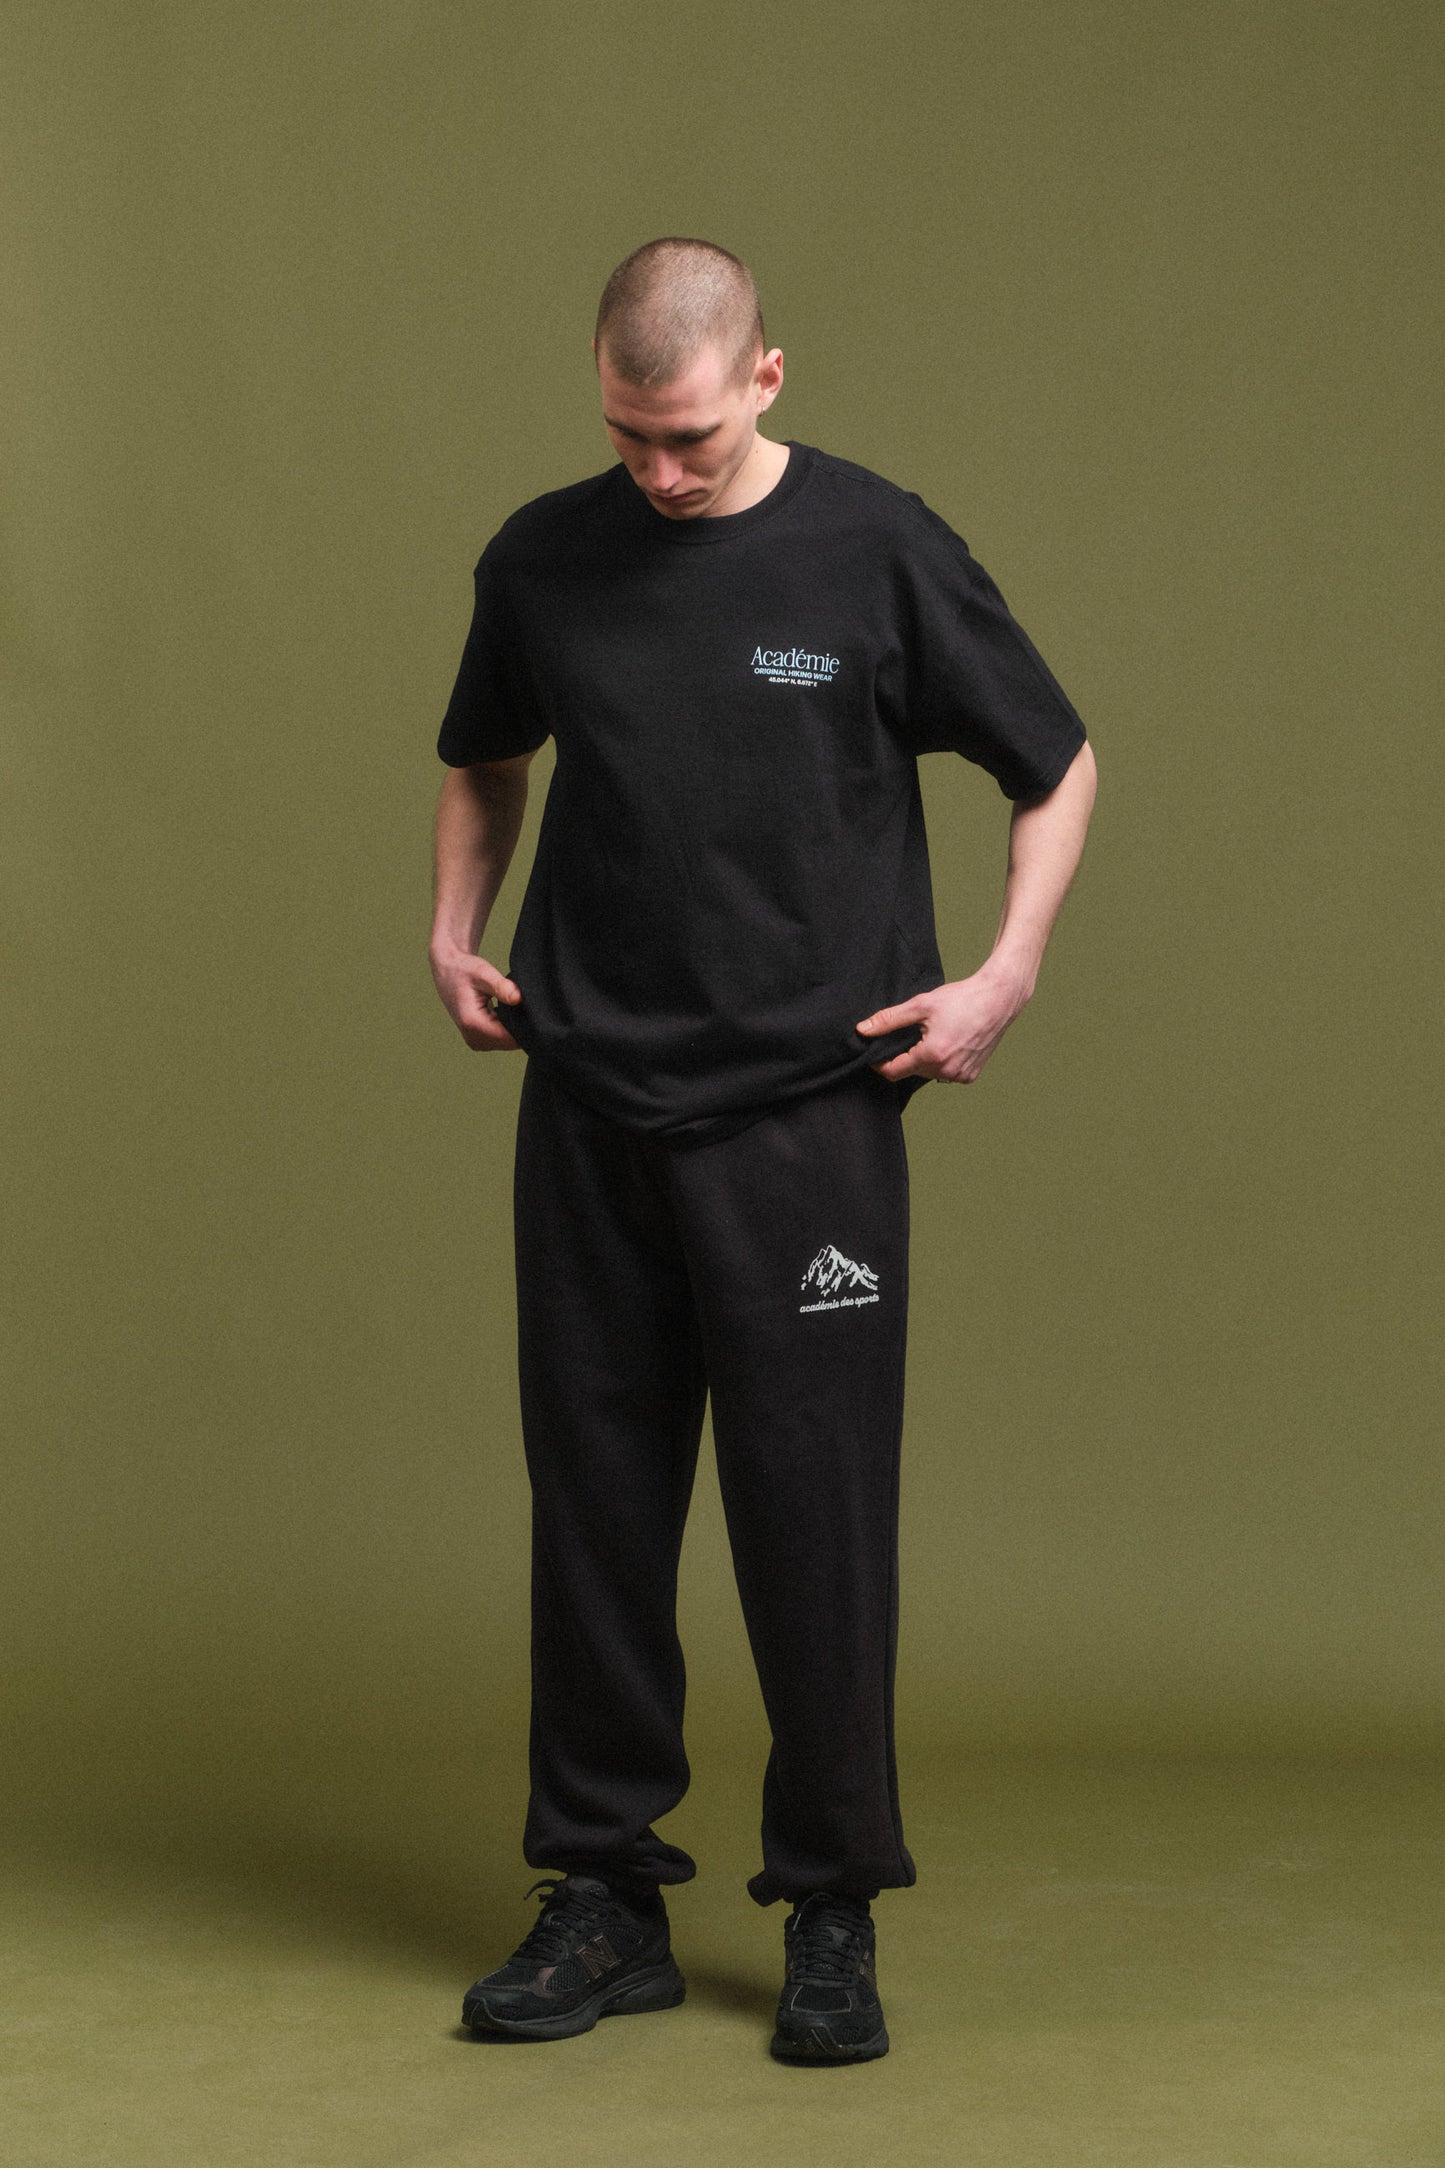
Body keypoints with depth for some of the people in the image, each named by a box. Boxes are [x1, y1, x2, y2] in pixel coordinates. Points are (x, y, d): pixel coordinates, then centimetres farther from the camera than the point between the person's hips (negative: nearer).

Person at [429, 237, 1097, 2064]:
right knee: (595, 1496, 6)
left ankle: (832, 1912, 10)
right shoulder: (543, 561, 4)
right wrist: (454, 933, 8)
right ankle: (606, 1894, 17)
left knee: (813, 1501, -2)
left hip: (805, 1107, -3)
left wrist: (1004, 974, -6)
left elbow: (1055, 764, 4)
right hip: (589, 1109, 3)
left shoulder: (879, 553, -6)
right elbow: (484, 761, 23)